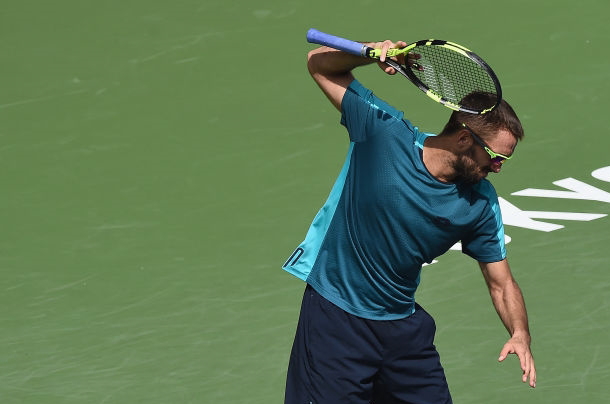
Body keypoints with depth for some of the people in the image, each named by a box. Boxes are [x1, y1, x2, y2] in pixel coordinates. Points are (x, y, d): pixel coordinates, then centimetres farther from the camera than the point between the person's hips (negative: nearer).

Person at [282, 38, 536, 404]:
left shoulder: (480, 205, -5)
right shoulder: (384, 130, -15)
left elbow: (502, 284, 2)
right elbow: (320, 63, -5)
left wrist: (520, 335, -18)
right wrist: (374, 52, -24)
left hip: (404, 327, 4)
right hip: (335, 318, -4)